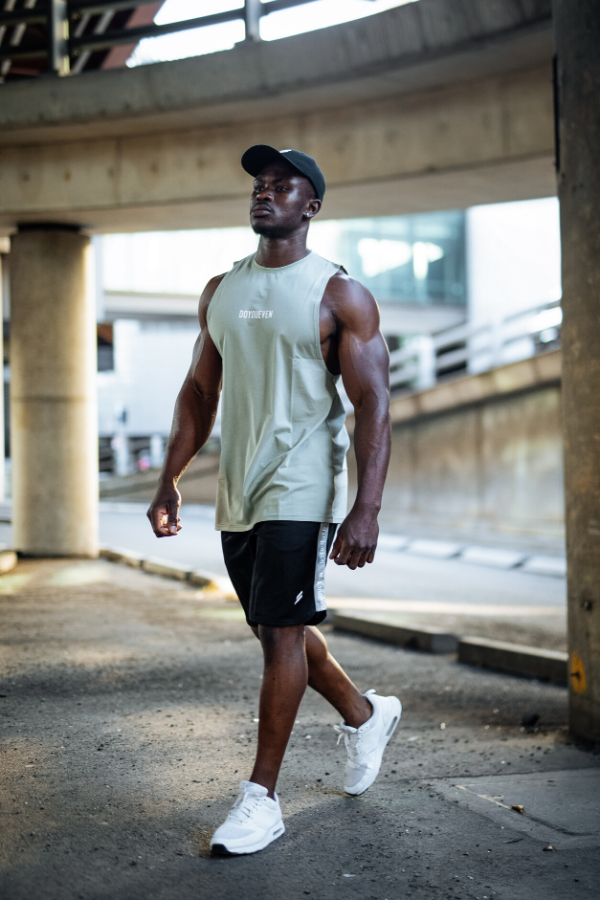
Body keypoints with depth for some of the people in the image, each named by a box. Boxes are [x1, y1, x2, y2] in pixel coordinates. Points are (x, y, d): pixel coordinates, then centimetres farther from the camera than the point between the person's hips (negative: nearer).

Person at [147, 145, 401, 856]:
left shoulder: (340, 296, -7)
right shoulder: (221, 291, 11)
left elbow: (373, 406, -12)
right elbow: (199, 392, 17)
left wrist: (366, 510, -21)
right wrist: (170, 480, 11)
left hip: (300, 489, -6)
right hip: (237, 490, 7)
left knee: (282, 632, -7)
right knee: (276, 630, 15)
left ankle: (261, 798, 3)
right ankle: (365, 714, 38)